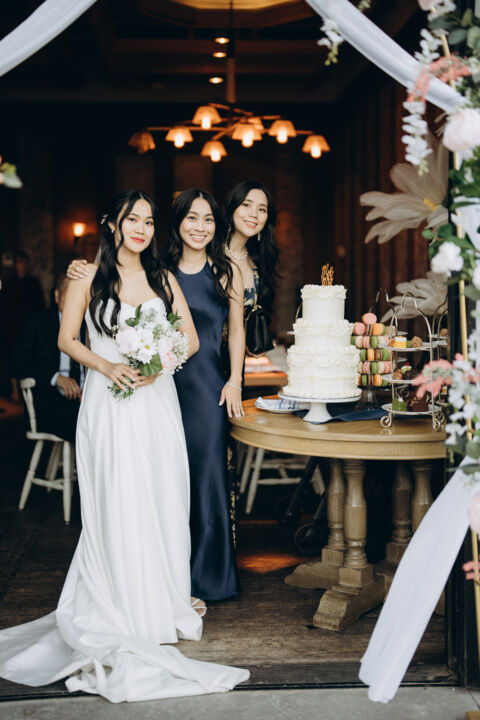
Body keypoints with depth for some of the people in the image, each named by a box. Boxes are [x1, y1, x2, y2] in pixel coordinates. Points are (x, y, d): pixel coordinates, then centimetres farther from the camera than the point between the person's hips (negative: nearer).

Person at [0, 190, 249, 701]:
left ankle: (162, 601, 15)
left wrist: (159, 365, -9)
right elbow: (67, 339, 4)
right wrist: (106, 366, -12)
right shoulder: (88, 278, 2)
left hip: (157, 401, 3)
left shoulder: (163, 279, 11)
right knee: (116, 503, -5)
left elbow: (190, 338, 9)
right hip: (109, 403, -3)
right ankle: (123, 612, 5)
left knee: (161, 501, 3)